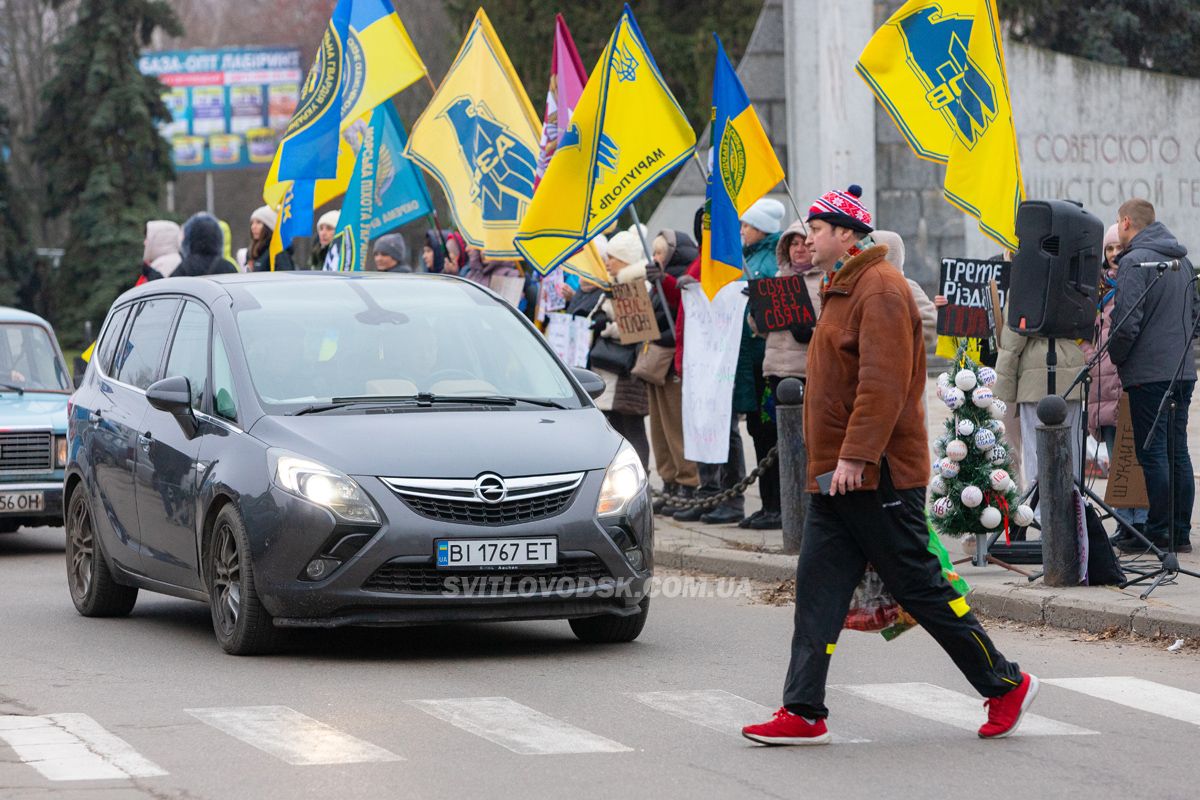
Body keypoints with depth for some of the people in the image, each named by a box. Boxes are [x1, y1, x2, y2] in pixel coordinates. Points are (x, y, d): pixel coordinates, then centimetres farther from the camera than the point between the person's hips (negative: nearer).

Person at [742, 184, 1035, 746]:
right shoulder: (842, 289, 18)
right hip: (837, 477, 10)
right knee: (817, 589, 3)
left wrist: (855, 456, -27)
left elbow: (884, 383, -23)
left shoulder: (880, 289, -14)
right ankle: (803, 713, 3)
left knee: (921, 588, -2)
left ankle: (1006, 685, 11)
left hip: (879, 478, -10)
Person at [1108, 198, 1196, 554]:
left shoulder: (1135, 261, -12)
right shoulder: (1182, 261, 15)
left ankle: (1158, 532, -5)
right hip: (1183, 369, 8)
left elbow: (1127, 321, -18)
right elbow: (1194, 312, 22)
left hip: (1149, 371, -8)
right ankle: (1180, 532, 12)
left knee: (1153, 454, -5)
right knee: (1178, 451, 10)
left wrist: (1116, 357, -3)